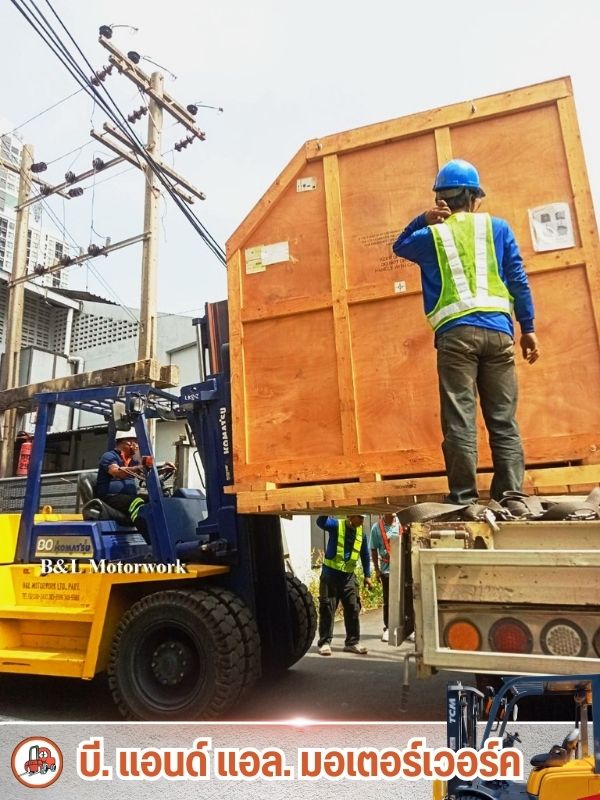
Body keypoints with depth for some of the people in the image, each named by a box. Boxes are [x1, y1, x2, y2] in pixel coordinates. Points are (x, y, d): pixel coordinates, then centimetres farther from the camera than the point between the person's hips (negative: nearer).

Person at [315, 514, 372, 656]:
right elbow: (321, 522, -31)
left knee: (353, 609, 7)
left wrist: (367, 575, 17)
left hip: (349, 576, 5)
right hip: (330, 573, -4)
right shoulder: (336, 525, -10)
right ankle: (324, 642, 10)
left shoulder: (361, 533, 4)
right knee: (327, 609, 1)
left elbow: (365, 555, 15)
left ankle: (352, 642, 19)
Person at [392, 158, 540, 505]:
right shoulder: (497, 227, 13)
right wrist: (528, 329, 14)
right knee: (504, 420, 5)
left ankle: (464, 500, -2)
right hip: (497, 330, 2)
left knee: (460, 421, -2)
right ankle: (511, 498, 5)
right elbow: (518, 280, 10)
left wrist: (423, 220, 18)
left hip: (456, 333, -1)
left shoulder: (431, 236, 10)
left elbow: (399, 246, 32)